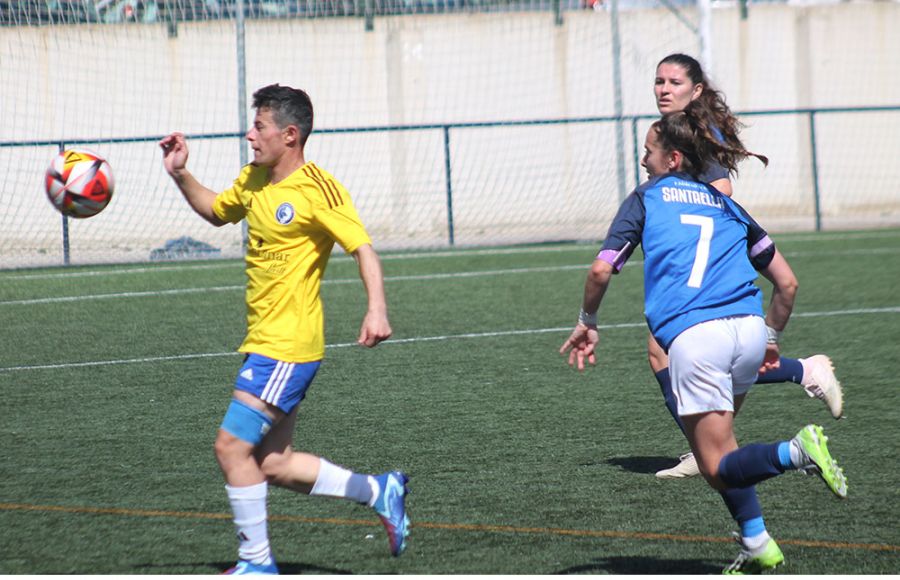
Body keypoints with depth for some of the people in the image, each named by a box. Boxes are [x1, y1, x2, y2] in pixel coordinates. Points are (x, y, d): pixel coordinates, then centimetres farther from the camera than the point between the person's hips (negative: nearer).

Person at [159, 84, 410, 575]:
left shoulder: (318, 189, -14)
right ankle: (380, 491, 21)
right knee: (273, 466, 9)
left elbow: (363, 248, -17)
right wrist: (180, 174, 15)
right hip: (263, 343, 9)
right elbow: (216, 212, 30)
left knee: (232, 446, -11)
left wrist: (377, 310, -31)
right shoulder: (253, 180, 11)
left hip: (288, 345, -9)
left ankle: (256, 562, 1)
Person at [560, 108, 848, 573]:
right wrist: (772, 339, 34)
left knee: (717, 466, 1)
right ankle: (756, 544, 13)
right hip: (748, 326, 5)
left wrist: (587, 323, 19)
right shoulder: (726, 206, 23)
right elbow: (786, 282, 20)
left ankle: (797, 452, -27)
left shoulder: (646, 198, 12)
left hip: (693, 336, -5)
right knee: (719, 442, 25)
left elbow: (601, 271, 2)